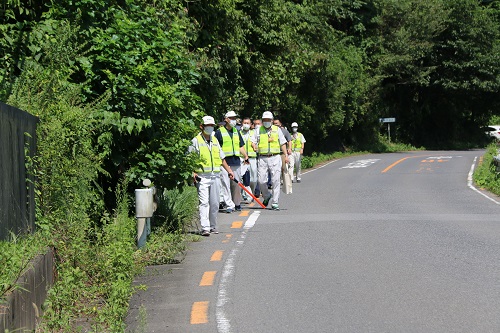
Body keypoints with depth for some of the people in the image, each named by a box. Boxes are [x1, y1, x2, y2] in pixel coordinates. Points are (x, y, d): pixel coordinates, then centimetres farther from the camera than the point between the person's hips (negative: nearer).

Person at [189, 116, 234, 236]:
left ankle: (213, 226, 18)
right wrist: (193, 172, -16)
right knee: (204, 202, -11)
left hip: (215, 176, 6)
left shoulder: (215, 140, 16)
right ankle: (205, 228, -15)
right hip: (202, 176, -6)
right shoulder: (196, 141, -2)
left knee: (214, 203, 8)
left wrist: (229, 170, 21)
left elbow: (221, 157, 24)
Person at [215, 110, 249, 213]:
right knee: (226, 184, -8)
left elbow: (241, 146, 21)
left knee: (237, 184, 9)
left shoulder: (236, 132, 17)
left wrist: (245, 156, 7)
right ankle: (229, 205, -4)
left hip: (236, 161, 5)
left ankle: (237, 203, 22)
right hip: (225, 162, -5)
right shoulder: (219, 132, 0)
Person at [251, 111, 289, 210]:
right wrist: (254, 146, -14)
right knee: (261, 181, -4)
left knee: (276, 181, -5)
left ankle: (275, 203, 1)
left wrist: (286, 155, 5)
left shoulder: (277, 130, 11)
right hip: (262, 158, 1)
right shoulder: (258, 130, 11)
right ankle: (267, 196, 25)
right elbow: (253, 141, 9)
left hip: (275, 158, 0)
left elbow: (283, 143, 13)